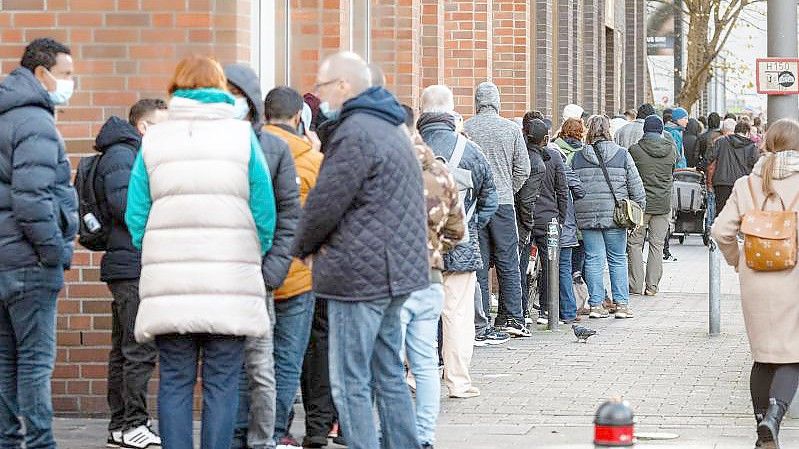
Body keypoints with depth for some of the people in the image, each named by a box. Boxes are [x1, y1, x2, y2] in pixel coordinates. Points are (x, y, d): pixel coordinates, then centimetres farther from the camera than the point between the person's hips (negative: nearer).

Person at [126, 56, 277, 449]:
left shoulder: (153, 139, 5)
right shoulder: (242, 135, 2)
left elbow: (136, 214, 5)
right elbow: (264, 210, 0)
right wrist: (255, 257, 14)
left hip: (168, 286, 1)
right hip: (231, 284, -1)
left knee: (174, 384, 7)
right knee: (222, 384, 3)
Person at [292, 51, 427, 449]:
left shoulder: (355, 133, -16)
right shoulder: (388, 127, 18)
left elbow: (324, 203, -17)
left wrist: (304, 247, 3)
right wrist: (317, 245, 6)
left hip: (360, 273, -10)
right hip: (394, 271, 10)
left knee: (351, 384, -6)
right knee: (388, 374, 16)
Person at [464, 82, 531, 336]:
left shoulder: (465, 129, -2)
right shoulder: (511, 129, 0)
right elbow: (523, 169, 2)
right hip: (503, 202, 0)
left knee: (479, 263, 4)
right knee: (508, 262, 5)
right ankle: (513, 318, 3)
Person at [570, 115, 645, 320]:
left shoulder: (578, 157, 5)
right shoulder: (622, 155, 0)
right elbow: (635, 186, 2)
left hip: (587, 216, 1)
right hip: (614, 215, -1)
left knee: (594, 259, 5)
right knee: (618, 259, 7)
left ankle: (596, 304, 5)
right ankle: (622, 303, 7)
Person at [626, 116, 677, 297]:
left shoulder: (634, 150, -10)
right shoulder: (671, 150, 0)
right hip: (663, 203, 3)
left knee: (635, 243, 6)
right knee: (657, 244, 8)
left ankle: (636, 285, 2)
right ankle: (652, 285, 8)